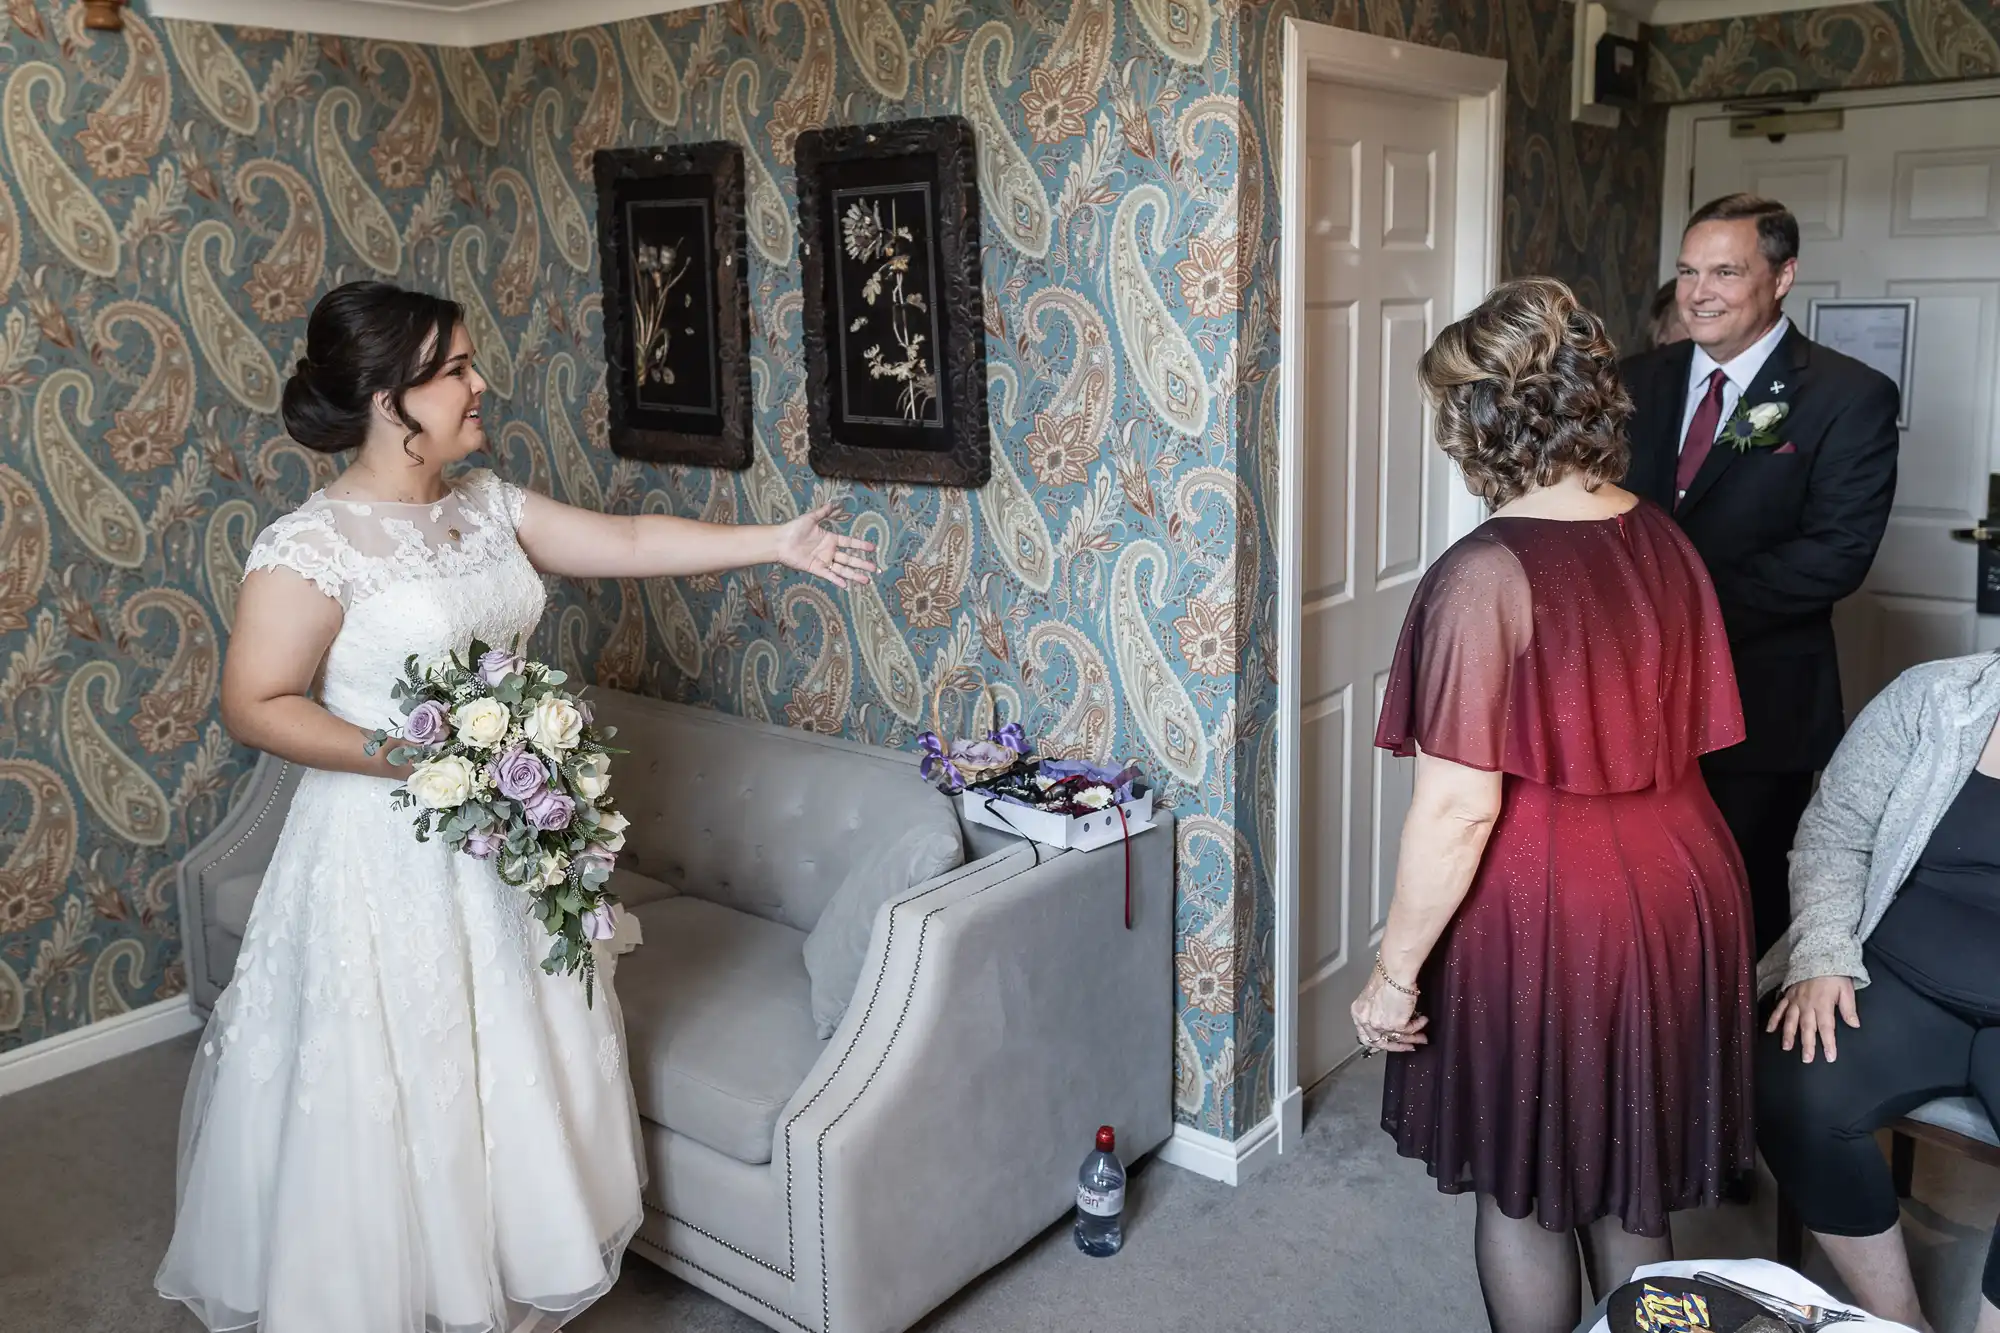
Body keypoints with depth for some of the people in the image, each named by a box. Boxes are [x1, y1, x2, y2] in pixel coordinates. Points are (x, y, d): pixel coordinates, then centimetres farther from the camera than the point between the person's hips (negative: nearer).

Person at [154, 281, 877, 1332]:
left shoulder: (486, 505, 3)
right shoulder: (312, 545, -18)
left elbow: (627, 543, 6)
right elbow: (254, 707, -16)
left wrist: (774, 543, 4)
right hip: (388, 855, -7)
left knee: (516, 1074, 18)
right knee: (395, 1098, 7)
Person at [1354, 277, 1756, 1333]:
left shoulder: (1487, 574, -22)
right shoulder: (1667, 543, 0)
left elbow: (1459, 809, -23)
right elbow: (1689, 742, 10)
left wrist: (1395, 971, -13)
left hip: (1539, 917, -7)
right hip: (1679, 892, 7)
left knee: (1520, 1192, 16)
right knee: (1631, 1193, 23)